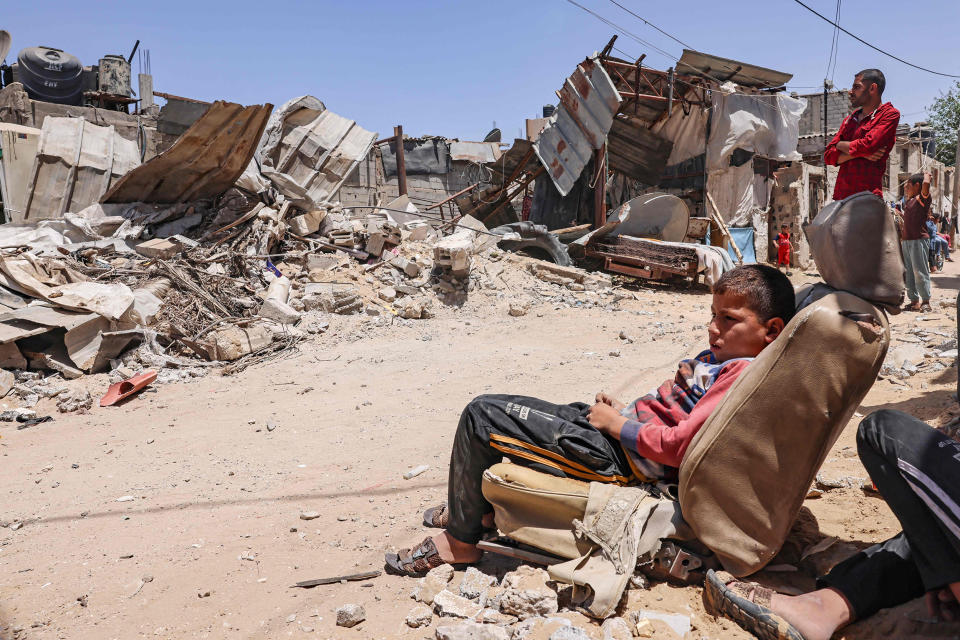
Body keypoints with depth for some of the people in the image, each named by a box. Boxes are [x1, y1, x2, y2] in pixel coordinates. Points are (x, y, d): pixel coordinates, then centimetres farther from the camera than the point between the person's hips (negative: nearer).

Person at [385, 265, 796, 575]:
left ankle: (461, 539, 5)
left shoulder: (743, 373, -19)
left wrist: (617, 424, -15)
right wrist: (621, 409, 5)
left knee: (481, 415, -11)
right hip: (620, 430, 11)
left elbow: (678, 445, -27)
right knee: (500, 408, 25)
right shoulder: (721, 359, 12)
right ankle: (475, 506, 36)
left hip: (622, 456, -11)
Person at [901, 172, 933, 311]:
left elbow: (926, 184, -25)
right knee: (908, 273, 8)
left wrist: (926, 175, -6)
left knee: (920, 272, -7)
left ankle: (926, 301, 0)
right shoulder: (909, 200, 16)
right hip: (906, 241, 8)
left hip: (919, 240, -8)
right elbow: (905, 189, 38)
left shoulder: (923, 198, -7)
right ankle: (914, 301, 12)